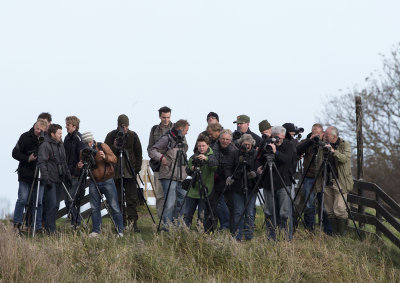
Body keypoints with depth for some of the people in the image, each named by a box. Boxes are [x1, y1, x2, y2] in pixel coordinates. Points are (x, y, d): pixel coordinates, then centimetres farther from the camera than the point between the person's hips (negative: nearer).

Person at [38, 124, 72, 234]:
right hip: (50, 181, -8)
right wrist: (46, 178, -21)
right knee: (52, 204, -11)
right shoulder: (45, 146, -8)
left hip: (59, 180, 8)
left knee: (56, 204, 7)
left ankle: (48, 227, 14)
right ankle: (51, 230, -9)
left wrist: (67, 175, 20)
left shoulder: (60, 145, 17)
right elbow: (41, 163, -15)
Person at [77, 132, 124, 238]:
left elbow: (114, 159, -11)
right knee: (94, 208, 4)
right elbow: (81, 164, 13)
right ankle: (96, 230, 14)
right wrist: (79, 166, -11)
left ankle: (120, 230, 4)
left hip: (107, 181, -3)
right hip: (94, 182, 3)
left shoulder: (103, 146, -8)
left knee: (114, 207, -3)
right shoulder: (83, 152, 1)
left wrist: (105, 157, -31)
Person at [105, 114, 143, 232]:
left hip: (130, 172, 0)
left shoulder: (133, 136, 5)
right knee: (118, 199, 1)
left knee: (132, 199, -6)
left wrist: (137, 168, 3)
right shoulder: (111, 136, 1)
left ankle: (133, 222, -6)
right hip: (115, 172, 0)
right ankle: (121, 223, 5)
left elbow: (138, 153, 11)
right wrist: (114, 147, -18)